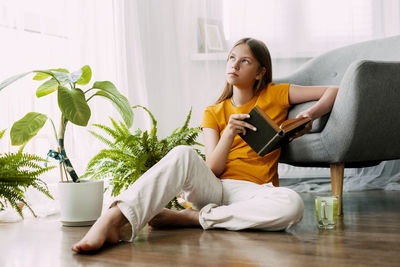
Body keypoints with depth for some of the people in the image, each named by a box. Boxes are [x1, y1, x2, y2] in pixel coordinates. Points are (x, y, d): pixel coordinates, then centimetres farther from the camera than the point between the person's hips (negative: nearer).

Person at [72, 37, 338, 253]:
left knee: (292, 204, -37)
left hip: (251, 191, -1)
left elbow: (334, 91, 13)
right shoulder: (213, 113, 16)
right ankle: (114, 220, -49)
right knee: (183, 154, -33)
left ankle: (191, 218, -29)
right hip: (212, 188, 1)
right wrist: (229, 133, -15)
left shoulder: (275, 95, 12)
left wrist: (309, 115, -5)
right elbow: (212, 169, 2)